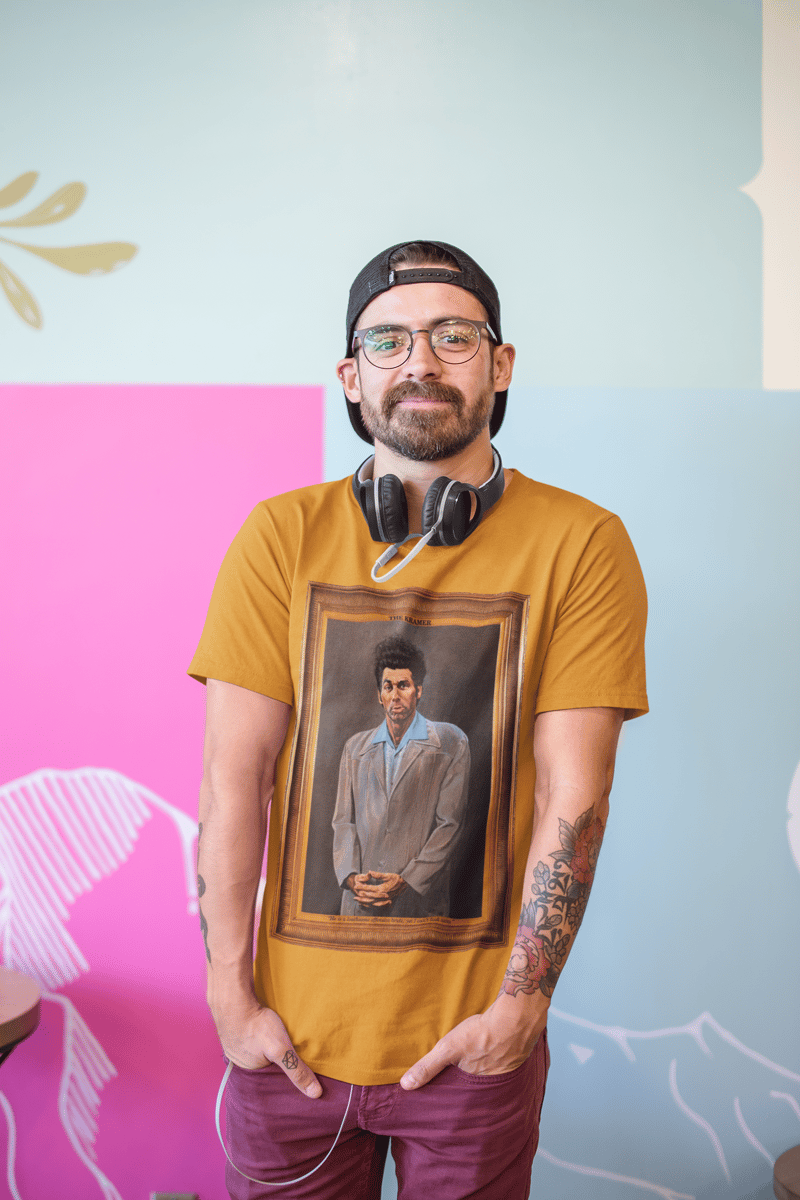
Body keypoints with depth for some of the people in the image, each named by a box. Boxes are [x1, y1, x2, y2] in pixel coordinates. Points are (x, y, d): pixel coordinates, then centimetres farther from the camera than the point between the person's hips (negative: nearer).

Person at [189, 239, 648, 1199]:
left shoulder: (581, 546, -7)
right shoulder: (281, 536, -3)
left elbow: (572, 798, -9)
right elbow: (233, 777, -5)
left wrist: (520, 1005, -11)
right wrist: (232, 996, -7)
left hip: (478, 1040, -1)